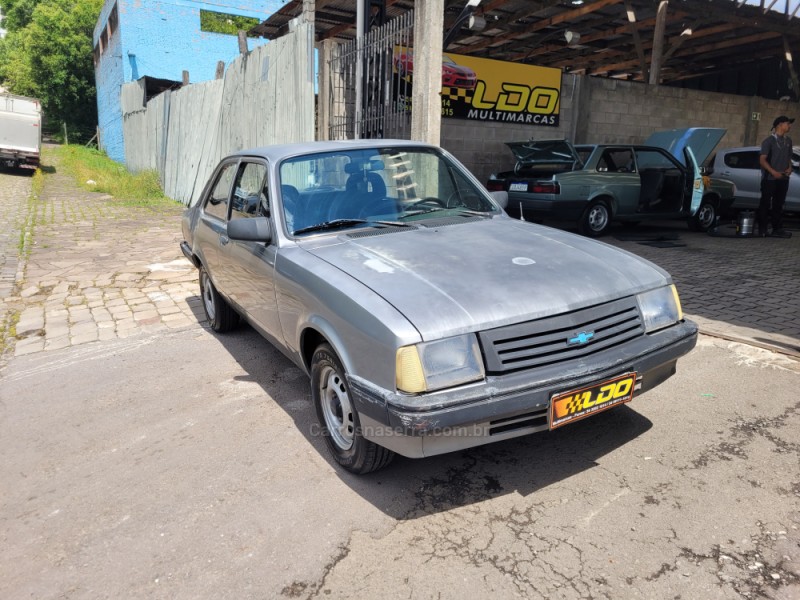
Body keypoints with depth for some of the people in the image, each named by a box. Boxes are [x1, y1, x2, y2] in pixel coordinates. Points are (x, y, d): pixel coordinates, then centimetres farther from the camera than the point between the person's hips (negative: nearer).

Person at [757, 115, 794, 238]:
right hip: (769, 179, -6)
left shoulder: (788, 141, 13)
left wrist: (789, 168, 1)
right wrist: (774, 172, -20)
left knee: (778, 205, 8)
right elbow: (762, 160, -11)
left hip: (783, 179, 6)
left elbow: (789, 157, 21)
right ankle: (762, 230, 4)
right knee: (765, 204, -1)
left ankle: (777, 229, 12)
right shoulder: (769, 141, -6)